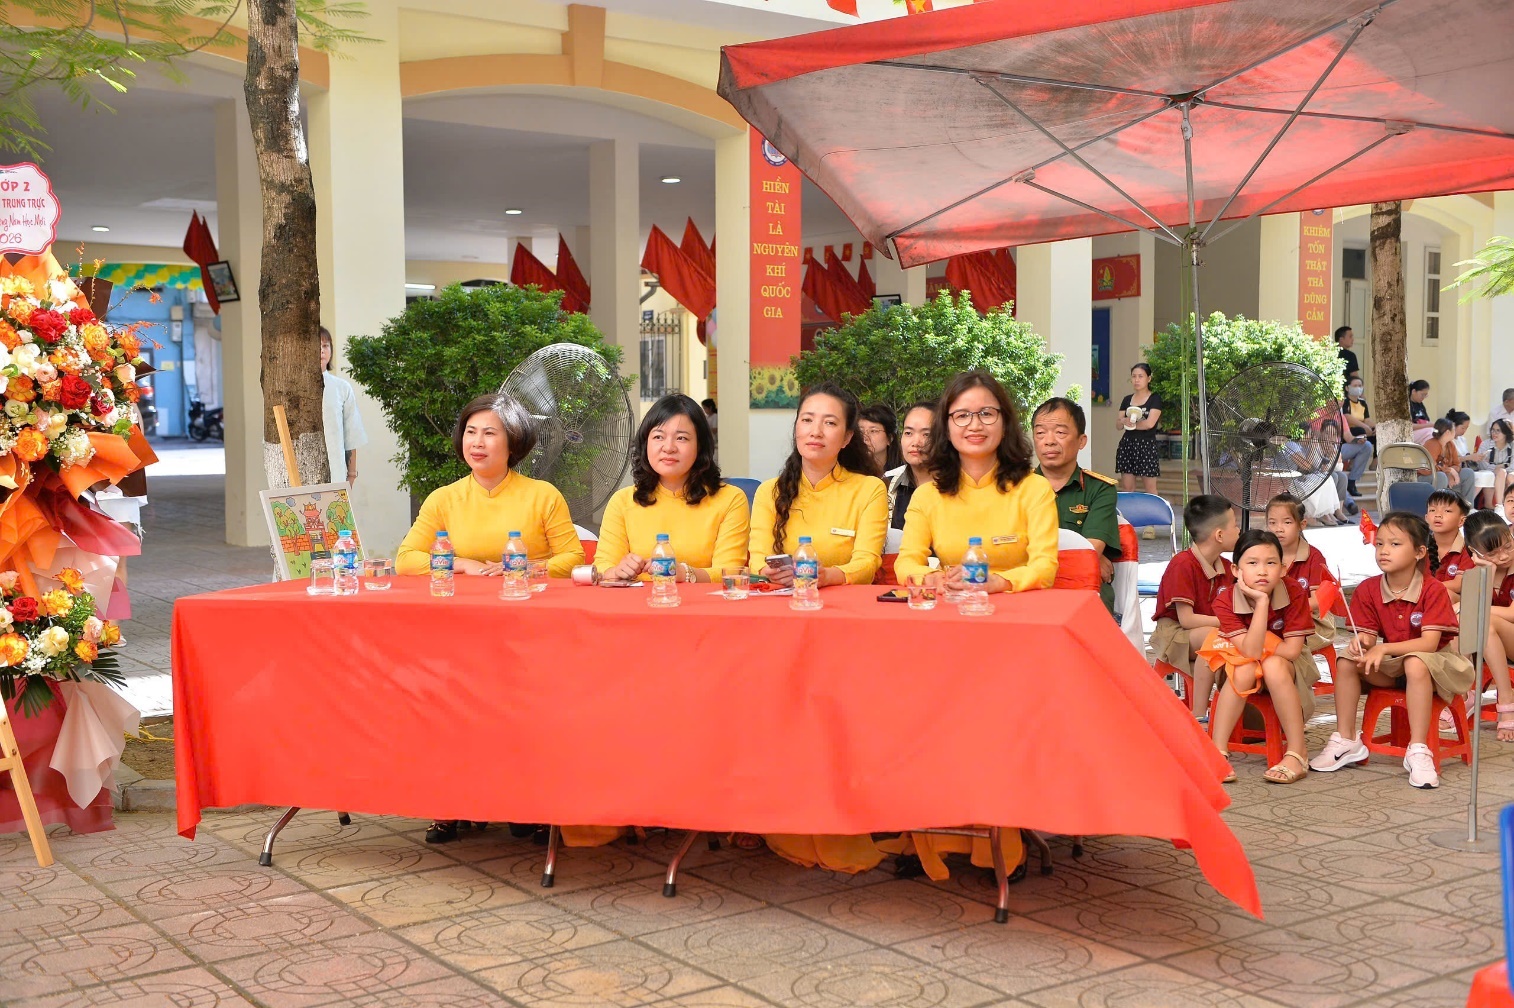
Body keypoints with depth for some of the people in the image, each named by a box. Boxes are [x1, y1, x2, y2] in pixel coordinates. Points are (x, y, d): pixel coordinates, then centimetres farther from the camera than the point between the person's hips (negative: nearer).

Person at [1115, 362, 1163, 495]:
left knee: (1150, 489, -3)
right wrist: (1124, 421, -15)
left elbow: (1150, 423, -14)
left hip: (1146, 445, -5)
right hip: (1126, 444, 5)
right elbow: (1119, 425, 8)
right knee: (1127, 488, 4)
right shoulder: (1127, 400, 13)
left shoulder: (1155, 399, -2)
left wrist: (1130, 424, -1)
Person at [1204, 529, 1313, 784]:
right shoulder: (1226, 601, -22)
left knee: (1273, 666, -34)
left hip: (1287, 668, 0)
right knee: (1243, 670, -33)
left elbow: (1292, 650, -23)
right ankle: (1218, 752, -29)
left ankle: (1297, 754, -28)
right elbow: (1250, 652, -33)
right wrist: (1262, 602, -37)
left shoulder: (1294, 593, -21)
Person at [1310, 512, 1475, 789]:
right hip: (1392, 665, 5)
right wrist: (1363, 643, -32)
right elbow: (1368, 635, -6)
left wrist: (1384, 649, -36)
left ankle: (1418, 751, -35)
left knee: (1415, 663, -38)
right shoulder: (1368, 590, -5)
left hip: (1436, 660, -5)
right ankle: (1345, 740, -7)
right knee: (1347, 661, -17)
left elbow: (1429, 643, -26)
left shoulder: (1433, 590, -19)